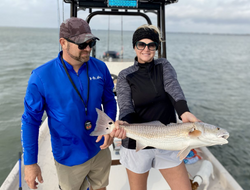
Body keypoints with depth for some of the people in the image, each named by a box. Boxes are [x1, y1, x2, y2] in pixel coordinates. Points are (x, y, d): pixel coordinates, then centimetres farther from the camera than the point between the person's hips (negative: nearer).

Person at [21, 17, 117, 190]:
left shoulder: (100, 68, -10)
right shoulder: (41, 77, -19)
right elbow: (31, 120, -11)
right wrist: (30, 162, -9)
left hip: (100, 150, 3)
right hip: (69, 157, -3)